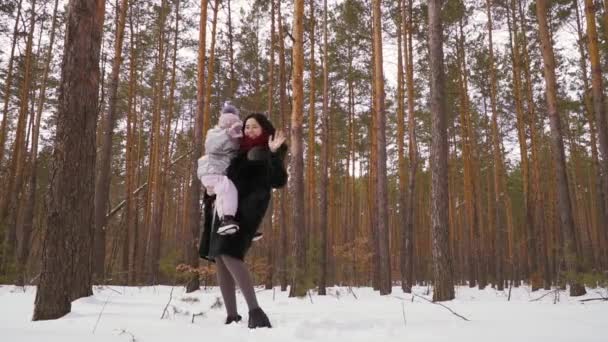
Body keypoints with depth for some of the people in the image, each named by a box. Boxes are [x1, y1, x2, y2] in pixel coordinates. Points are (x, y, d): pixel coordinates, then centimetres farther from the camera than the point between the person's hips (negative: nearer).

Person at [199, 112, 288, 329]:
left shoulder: (268, 152, 2)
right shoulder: (242, 150, 21)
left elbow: (279, 182, -13)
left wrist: (274, 154, -25)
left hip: (246, 208, -8)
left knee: (230, 254, -25)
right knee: (219, 257, 2)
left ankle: (255, 311, -25)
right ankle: (232, 317, 6)